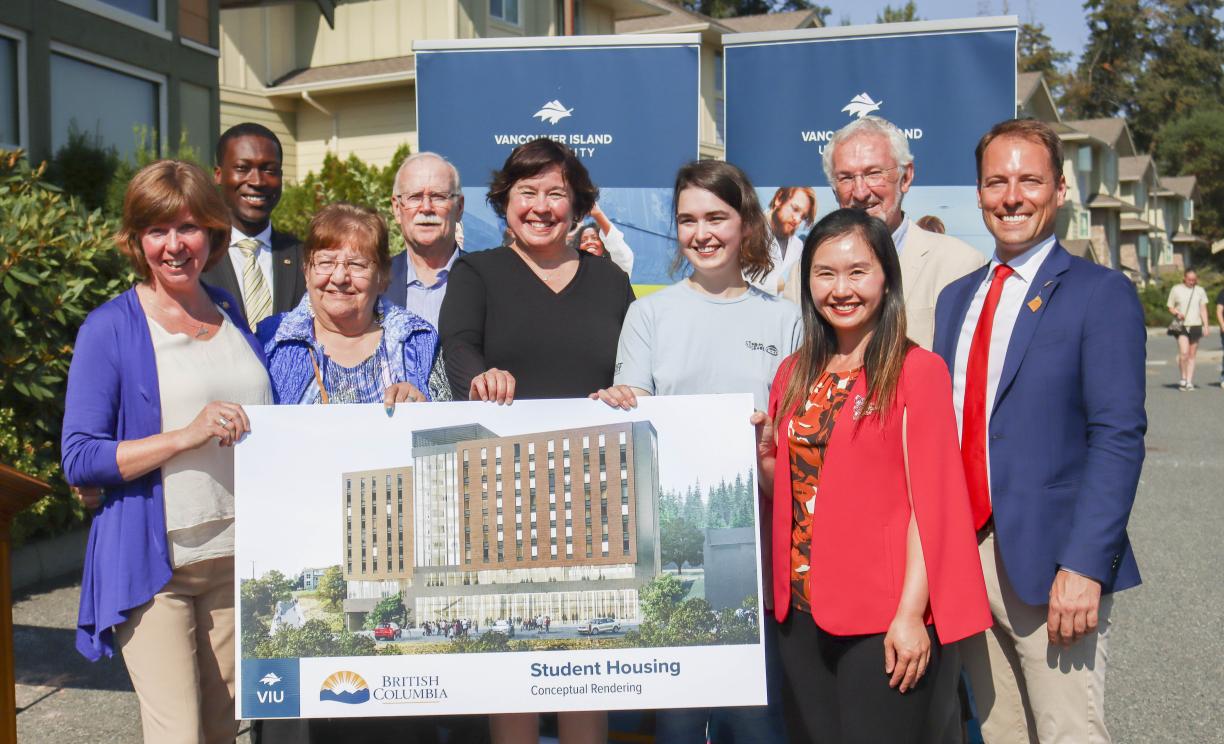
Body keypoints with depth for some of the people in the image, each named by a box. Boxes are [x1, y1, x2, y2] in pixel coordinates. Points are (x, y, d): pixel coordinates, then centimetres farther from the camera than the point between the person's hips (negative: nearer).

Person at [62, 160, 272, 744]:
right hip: (151, 562, -5)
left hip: (237, 555, 5)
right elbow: (80, 460, -11)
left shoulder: (230, 313, 11)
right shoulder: (110, 329, -5)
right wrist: (187, 435, -20)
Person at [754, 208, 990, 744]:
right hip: (800, 610, 5)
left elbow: (929, 499, -10)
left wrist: (911, 612, -15)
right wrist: (763, 452, -2)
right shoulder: (794, 374, 10)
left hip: (883, 617, -5)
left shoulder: (917, 370, -7)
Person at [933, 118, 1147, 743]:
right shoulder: (956, 297, 14)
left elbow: (1118, 439, -12)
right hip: (962, 556, 6)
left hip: (1048, 566, -5)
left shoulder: (1101, 294, -5)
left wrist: (1084, 567, -20)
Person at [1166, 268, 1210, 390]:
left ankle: (1189, 381, 10)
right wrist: (1177, 313, -12)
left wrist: (1206, 325, -2)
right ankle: (1183, 378, 1)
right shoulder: (1176, 289, 4)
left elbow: (1203, 309, 8)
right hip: (1182, 326, -2)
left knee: (1192, 356, 5)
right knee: (1183, 353, -17)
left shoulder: (1200, 291, 9)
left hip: (1196, 326, 2)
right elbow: (1170, 307, 9)